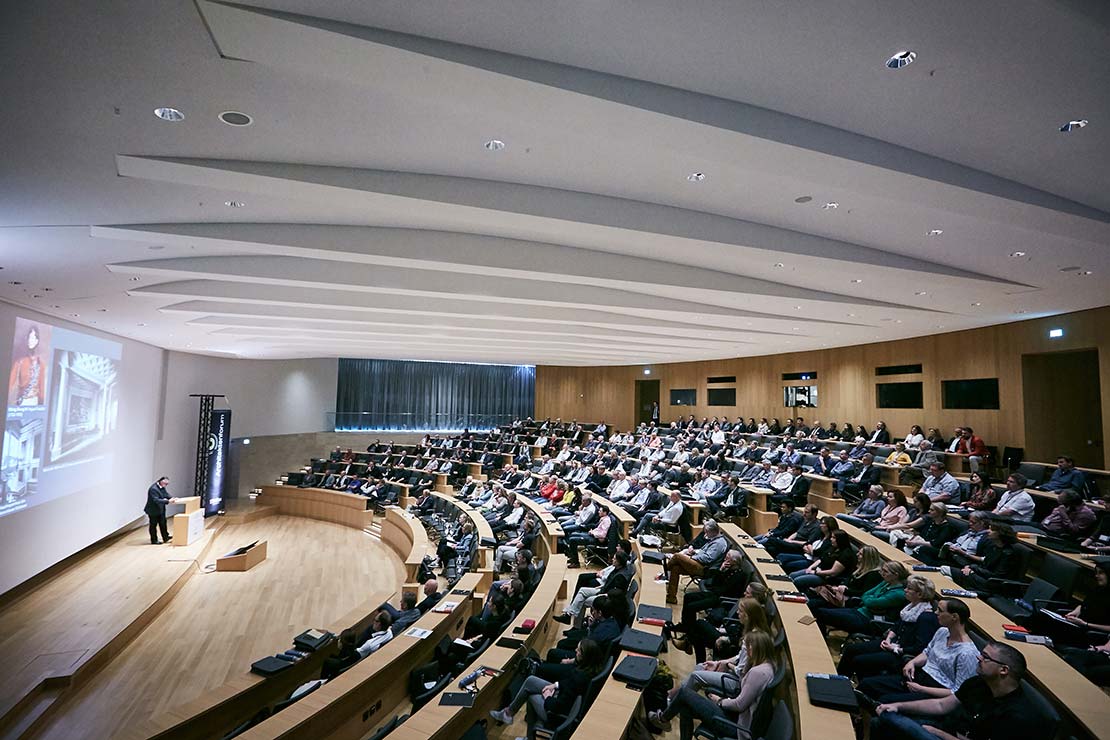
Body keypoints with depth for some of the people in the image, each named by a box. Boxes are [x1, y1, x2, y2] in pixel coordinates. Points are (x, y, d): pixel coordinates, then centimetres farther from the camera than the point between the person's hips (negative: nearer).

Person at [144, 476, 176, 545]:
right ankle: (154, 540, 18)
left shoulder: (162, 487, 0)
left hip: (161, 509, 9)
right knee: (153, 525, 6)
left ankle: (165, 537, 26)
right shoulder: (153, 489, -29)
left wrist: (172, 498, -13)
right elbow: (156, 500, -34)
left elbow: (166, 494, 5)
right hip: (153, 510, -9)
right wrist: (168, 501, -38)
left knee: (163, 523, 16)